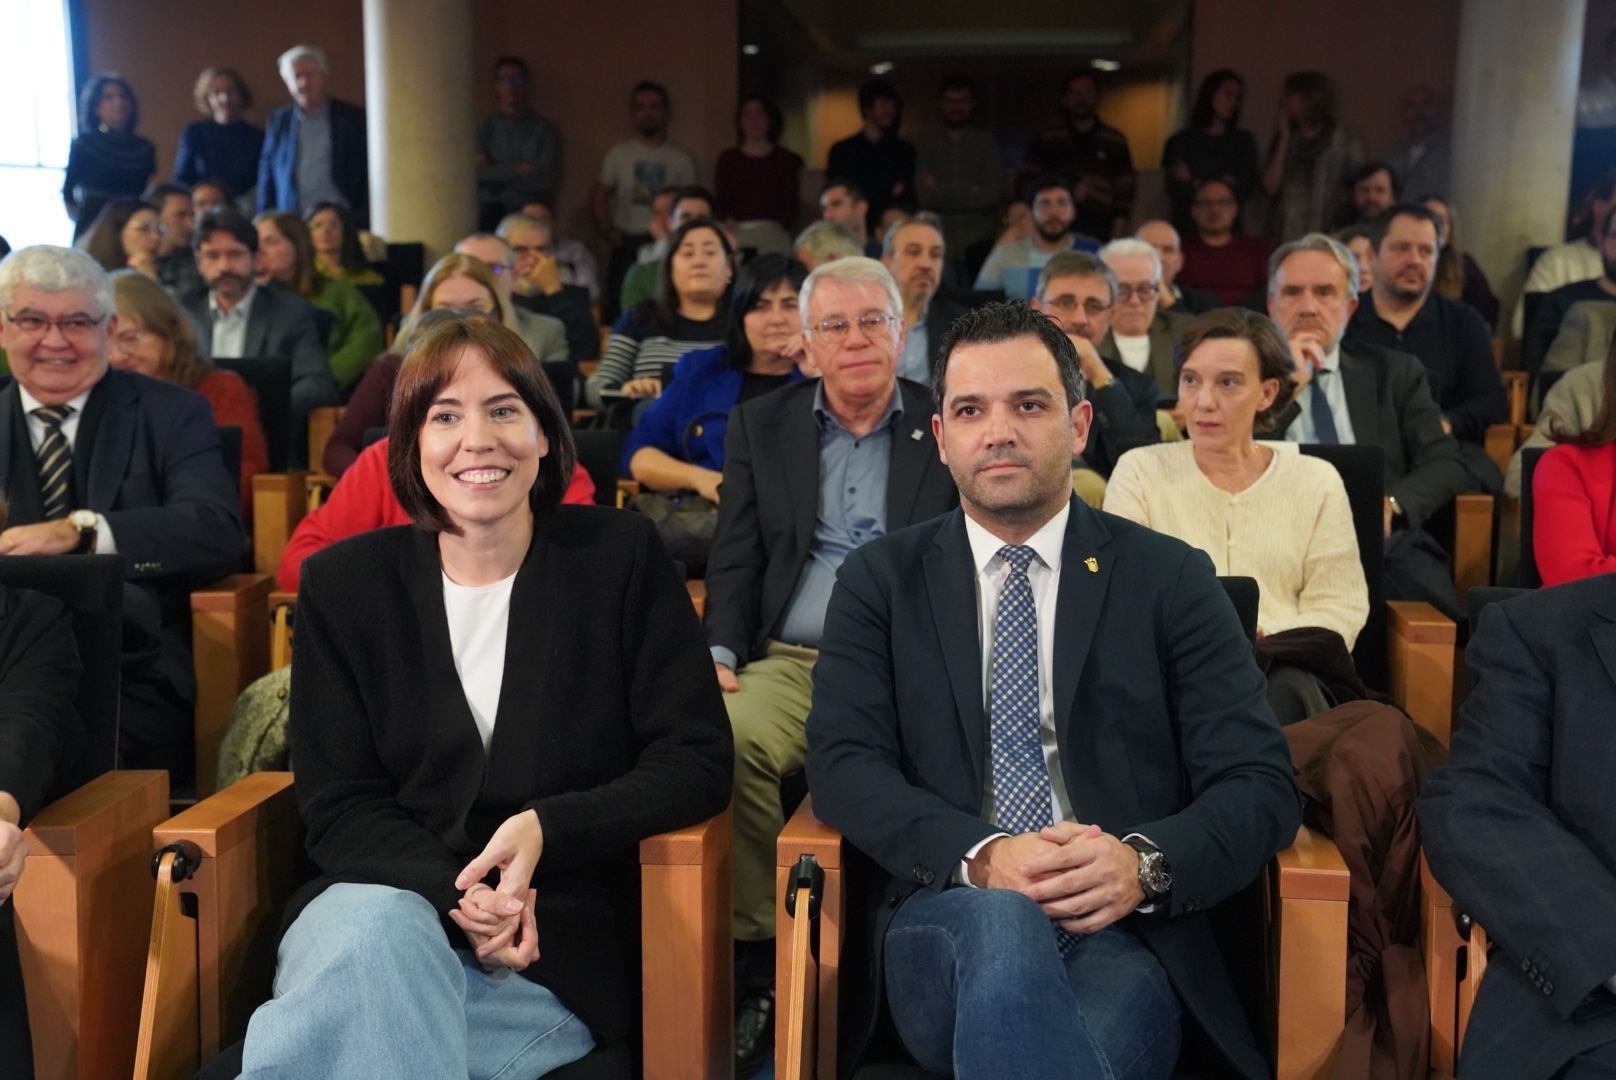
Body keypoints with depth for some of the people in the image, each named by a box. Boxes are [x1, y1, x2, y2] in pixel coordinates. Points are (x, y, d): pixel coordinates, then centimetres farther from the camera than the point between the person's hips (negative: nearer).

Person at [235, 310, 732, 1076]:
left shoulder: (621, 556, 1)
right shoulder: (344, 582, 5)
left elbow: (696, 761, -2)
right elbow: (341, 808, 2)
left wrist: (545, 829, -18)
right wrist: (454, 895, -18)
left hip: (557, 940, -2)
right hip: (389, 897, 2)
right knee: (375, 931, -35)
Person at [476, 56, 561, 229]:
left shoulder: (546, 130, 4)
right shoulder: (485, 126, 8)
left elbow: (546, 180, -4)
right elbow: (479, 175, 0)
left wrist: (497, 173, 0)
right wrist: (517, 170, -5)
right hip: (492, 213, 1)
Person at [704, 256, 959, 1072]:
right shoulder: (760, 427, 16)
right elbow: (736, 561, 11)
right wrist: (720, 654, -5)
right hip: (792, 662, 2)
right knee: (727, 737, -31)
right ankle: (754, 954, -15)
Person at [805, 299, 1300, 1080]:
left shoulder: (1171, 580, 8)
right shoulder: (880, 579, 10)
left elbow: (1260, 783, 2)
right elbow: (843, 762, -2)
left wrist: (1143, 864, -18)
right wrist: (980, 858, -20)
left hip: (1123, 929, 0)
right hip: (947, 920, 1)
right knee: (999, 922, -35)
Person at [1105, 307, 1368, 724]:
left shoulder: (1317, 482, 14)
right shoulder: (1140, 471, 11)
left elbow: (1341, 611, 6)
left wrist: (1260, 637, -13)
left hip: (1286, 673, 1)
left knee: (1287, 686, -35)